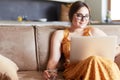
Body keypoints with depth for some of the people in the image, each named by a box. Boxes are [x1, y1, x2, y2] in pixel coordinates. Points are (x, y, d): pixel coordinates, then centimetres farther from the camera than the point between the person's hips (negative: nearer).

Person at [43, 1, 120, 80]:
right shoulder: (60, 34, 14)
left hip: (95, 67, 2)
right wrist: (49, 71, -15)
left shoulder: (93, 31, 19)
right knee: (94, 60, -37)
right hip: (73, 69, -2)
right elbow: (54, 59, 6)